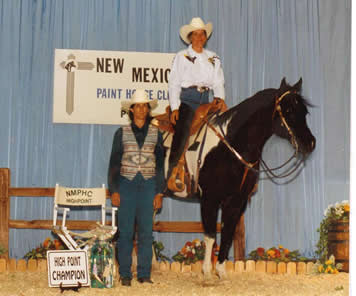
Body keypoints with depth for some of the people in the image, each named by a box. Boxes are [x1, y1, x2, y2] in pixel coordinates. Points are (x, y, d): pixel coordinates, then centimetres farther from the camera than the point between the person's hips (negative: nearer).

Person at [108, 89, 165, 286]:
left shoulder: (155, 134, 7)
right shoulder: (122, 133, 4)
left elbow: (160, 164, 9)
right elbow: (114, 163, 5)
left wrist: (159, 193, 3)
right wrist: (114, 190, -3)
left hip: (148, 185, 1)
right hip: (126, 183, -1)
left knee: (146, 231, 1)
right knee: (125, 231, 0)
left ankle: (144, 273, 7)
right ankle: (125, 274, 6)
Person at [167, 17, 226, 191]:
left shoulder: (213, 58, 18)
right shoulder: (182, 56, 7)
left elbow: (218, 82, 15)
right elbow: (173, 83, 2)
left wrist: (219, 98, -6)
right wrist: (175, 108, -8)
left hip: (205, 100, 4)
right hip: (186, 98, -4)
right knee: (182, 132, -17)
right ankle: (171, 177, -17)